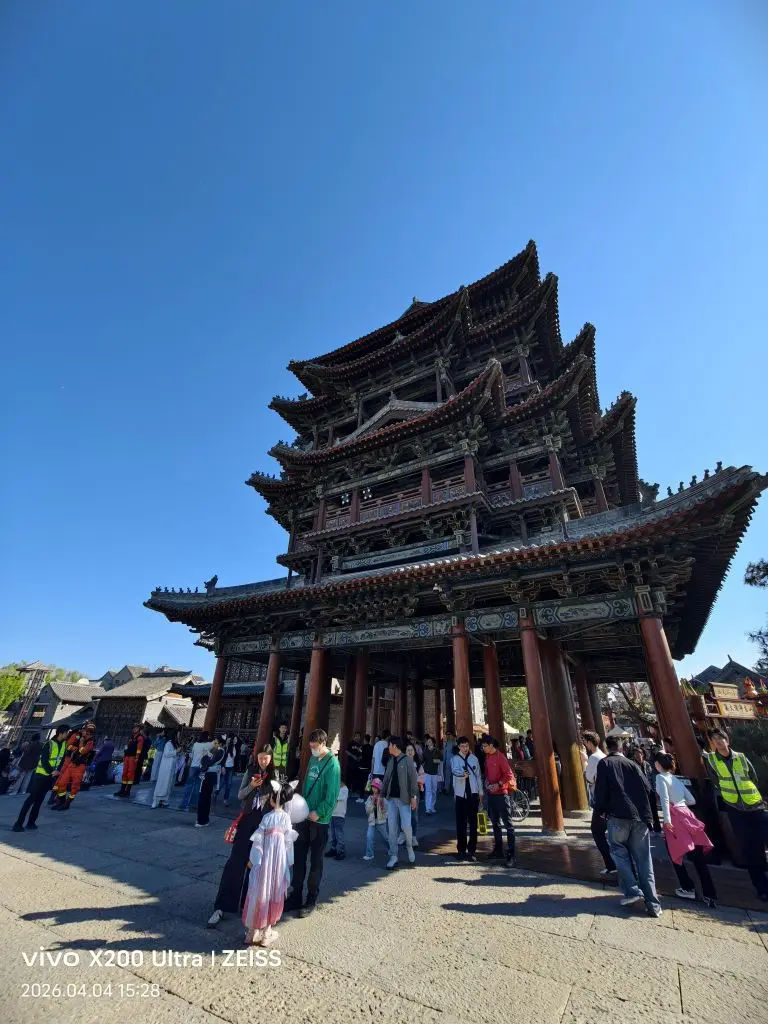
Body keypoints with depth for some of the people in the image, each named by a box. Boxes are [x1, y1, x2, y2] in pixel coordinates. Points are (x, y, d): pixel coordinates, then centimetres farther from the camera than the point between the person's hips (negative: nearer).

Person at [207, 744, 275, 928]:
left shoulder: (275, 774, -5)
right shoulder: (250, 771, 0)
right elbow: (240, 796, 1)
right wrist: (251, 786, -17)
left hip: (265, 822, -1)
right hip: (247, 819, 1)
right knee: (235, 861, -1)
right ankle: (221, 906, 10)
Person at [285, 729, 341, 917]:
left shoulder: (332, 764, -17)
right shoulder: (313, 760, 5)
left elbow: (332, 795, -19)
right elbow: (306, 785, 13)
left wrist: (318, 813, -20)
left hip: (319, 820, -6)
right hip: (304, 817, 6)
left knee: (315, 860, 9)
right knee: (298, 857, 14)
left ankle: (312, 901, 25)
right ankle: (296, 897, 31)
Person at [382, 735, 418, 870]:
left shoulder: (408, 761, -9)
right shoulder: (390, 761, 9)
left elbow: (413, 780, -9)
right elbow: (386, 779, 13)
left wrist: (413, 797, -12)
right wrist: (382, 795, 10)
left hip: (404, 799, -5)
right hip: (391, 799, 5)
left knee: (406, 826, -6)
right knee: (392, 828, 6)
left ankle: (409, 847, 24)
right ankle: (393, 856, 18)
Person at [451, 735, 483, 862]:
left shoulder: (474, 759, 4)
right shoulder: (455, 759, -5)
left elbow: (478, 776, 10)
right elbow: (455, 771, -25)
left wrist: (481, 793, 9)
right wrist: (462, 775, -46)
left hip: (473, 794, 2)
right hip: (460, 794, -2)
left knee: (473, 823, 6)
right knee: (461, 823, 5)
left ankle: (471, 850, 18)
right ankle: (461, 850, 19)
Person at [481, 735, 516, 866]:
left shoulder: (500, 757, -16)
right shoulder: (487, 757, 7)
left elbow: (509, 774, -17)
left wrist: (498, 784, -22)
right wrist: (487, 780, 1)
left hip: (501, 794, -8)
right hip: (491, 794, 8)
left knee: (508, 824, -2)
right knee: (495, 823, 18)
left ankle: (511, 855, 3)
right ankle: (498, 851, 30)